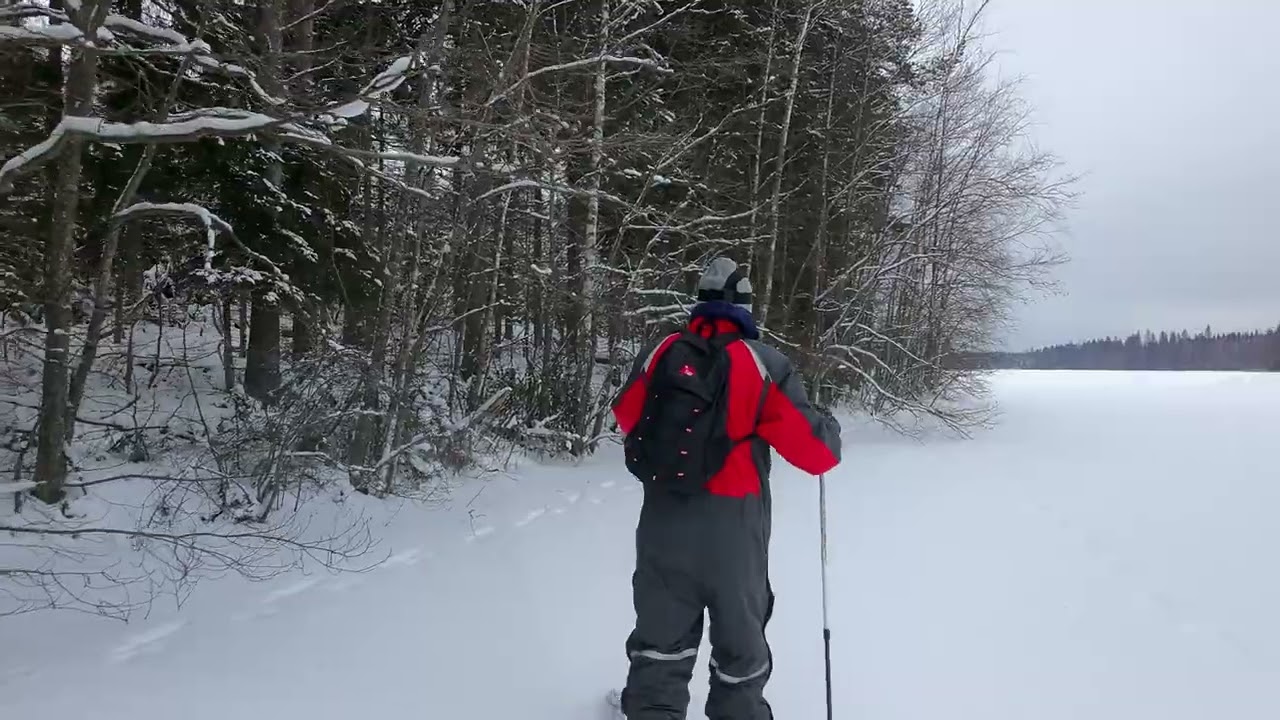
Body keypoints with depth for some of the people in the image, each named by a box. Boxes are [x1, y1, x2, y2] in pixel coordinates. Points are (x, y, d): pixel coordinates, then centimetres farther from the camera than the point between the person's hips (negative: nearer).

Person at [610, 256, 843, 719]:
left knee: (661, 646, 17)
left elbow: (626, 419, 11)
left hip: (663, 526, 3)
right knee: (741, 648, 18)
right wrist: (828, 427, 11)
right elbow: (817, 452, -12)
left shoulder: (659, 352, -4)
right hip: (732, 534, -2)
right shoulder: (764, 364, -13)